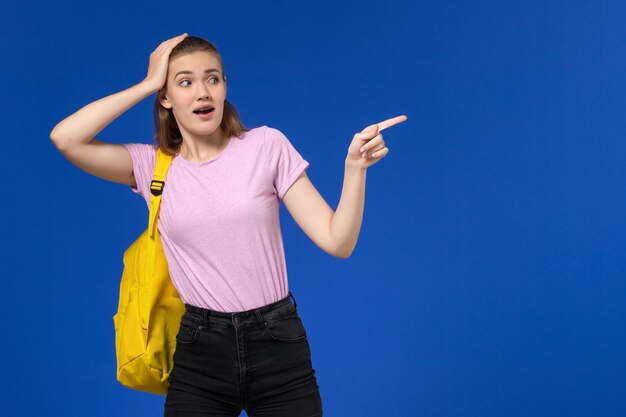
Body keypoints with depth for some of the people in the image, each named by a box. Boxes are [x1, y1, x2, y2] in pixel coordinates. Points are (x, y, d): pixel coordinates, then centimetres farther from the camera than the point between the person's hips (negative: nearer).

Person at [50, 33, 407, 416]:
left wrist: (355, 167, -21)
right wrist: (148, 84, -8)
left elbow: (337, 242, -5)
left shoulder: (266, 146, -2)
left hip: (278, 345, 0)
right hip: (200, 349, 1)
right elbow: (65, 139, -15)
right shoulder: (152, 165, 1)